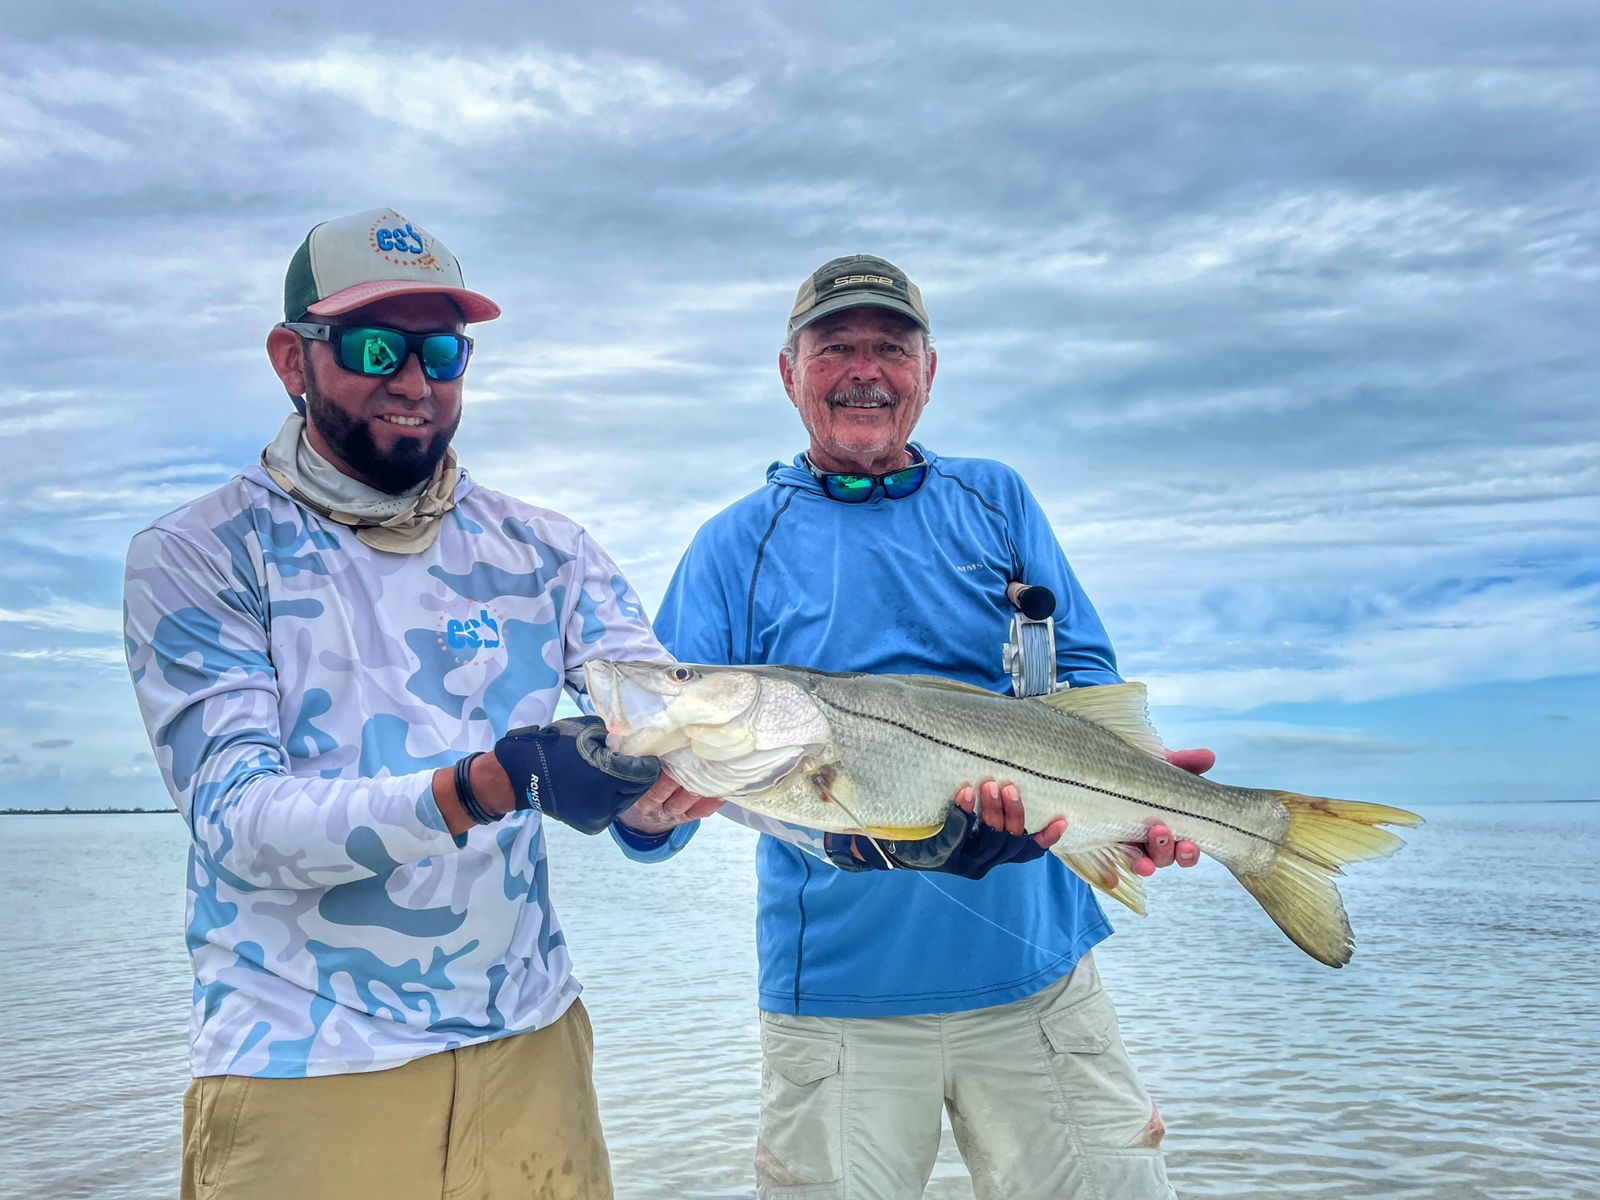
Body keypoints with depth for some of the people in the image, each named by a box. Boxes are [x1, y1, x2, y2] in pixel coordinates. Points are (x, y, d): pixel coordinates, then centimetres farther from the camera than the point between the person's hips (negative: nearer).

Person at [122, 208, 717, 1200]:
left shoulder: (542, 552, 4)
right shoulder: (195, 559, -6)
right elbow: (239, 820, -17)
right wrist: (488, 786, -31)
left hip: (528, 1045, 4)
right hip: (304, 1073, -3)